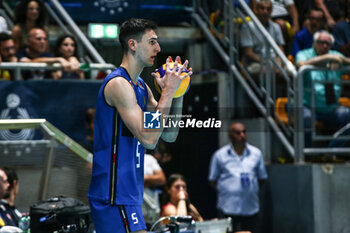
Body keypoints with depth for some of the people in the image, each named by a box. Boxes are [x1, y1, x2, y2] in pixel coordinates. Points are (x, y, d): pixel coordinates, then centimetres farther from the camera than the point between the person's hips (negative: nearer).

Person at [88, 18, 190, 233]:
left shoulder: (141, 87, 14)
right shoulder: (118, 84, -15)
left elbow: (169, 136, 15)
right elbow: (148, 139, -22)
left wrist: (178, 92, 4)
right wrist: (168, 91, -17)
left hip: (128, 190, 10)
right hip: (115, 193, -10)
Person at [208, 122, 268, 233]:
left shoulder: (256, 153, 11)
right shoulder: (219, 155, 5)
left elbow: (262, 178, 16)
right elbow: (212, 180, 8)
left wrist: (252, 189, 5)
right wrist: (226, 190, -2)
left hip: (251, 207, 2)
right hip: (227, 207, -2)